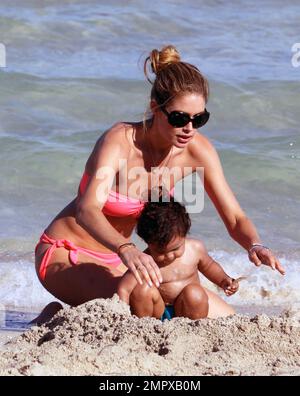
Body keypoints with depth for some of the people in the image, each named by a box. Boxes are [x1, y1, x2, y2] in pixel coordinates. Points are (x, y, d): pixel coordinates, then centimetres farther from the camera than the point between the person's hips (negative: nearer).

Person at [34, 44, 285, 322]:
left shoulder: (197, 151, -11)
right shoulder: (120, 141, -27)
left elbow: (234, 218, -8)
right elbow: (87, 210, -43)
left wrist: (254, 246, -32)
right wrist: (126, 250, -61)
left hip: (116, 258, 7)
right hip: (65, 256, -7)